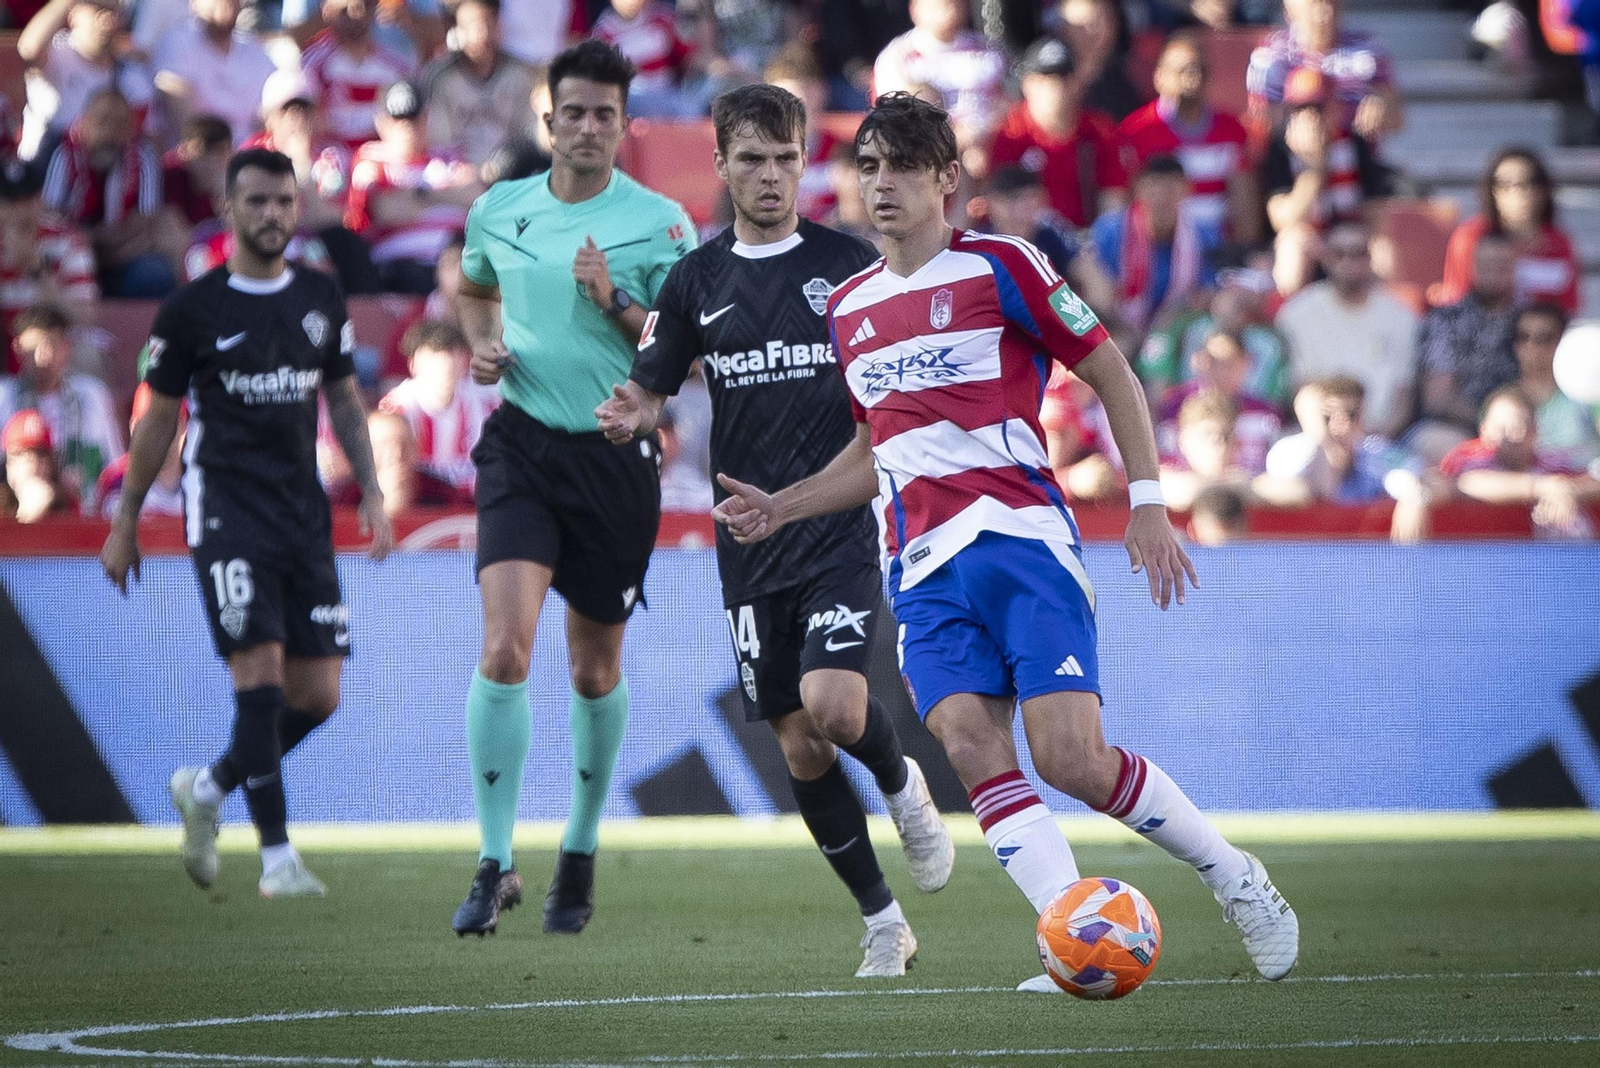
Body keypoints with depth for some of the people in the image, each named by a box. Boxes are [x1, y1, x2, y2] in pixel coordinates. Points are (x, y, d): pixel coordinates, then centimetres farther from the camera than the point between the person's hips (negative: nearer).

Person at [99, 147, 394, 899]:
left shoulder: (321, 300, 10)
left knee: (319, 694, 1)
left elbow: (344, 400, 20)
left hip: (303, 513, 5)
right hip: (225, 508, -5)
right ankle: (277, 856, -12)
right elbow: (157, 420, 4)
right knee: (261, 676, -16)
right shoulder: (192, 309, -2)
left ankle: (208, 789, 24)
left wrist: (371, 492, 10)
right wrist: (125, 525, 7)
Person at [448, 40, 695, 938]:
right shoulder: (498, 211, 5)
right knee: (505, 649, -17)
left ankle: (581, 851, 31)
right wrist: (481, 347, 7)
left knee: (597, 671, 10)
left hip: (616, 458, -1)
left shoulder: (661, 223, -4)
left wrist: (616, 305, -18)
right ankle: (496, 864, -12)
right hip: (523, 446, 1)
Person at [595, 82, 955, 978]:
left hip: (842, 528, -3)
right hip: (751, 544, 3)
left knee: (834, 708, -22)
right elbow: (652, 389, 11)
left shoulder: (852, 265, 0)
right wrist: (633, 418, -12)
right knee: (801, 750, 3)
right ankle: (885, 926, 16)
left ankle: (903, 787, 13)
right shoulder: (698, 280, 7)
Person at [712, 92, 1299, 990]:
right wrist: (782, 508, 18)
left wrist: (1148, 503, -5)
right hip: (925, 569, 5)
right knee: (970, 743, -19)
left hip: (1021, 537, -5)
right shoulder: (850, 309, 18)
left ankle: (1237, 881, 7)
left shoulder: (1000, 267, 0)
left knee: (1070, 758, -15)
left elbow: (1112, 374, 3)